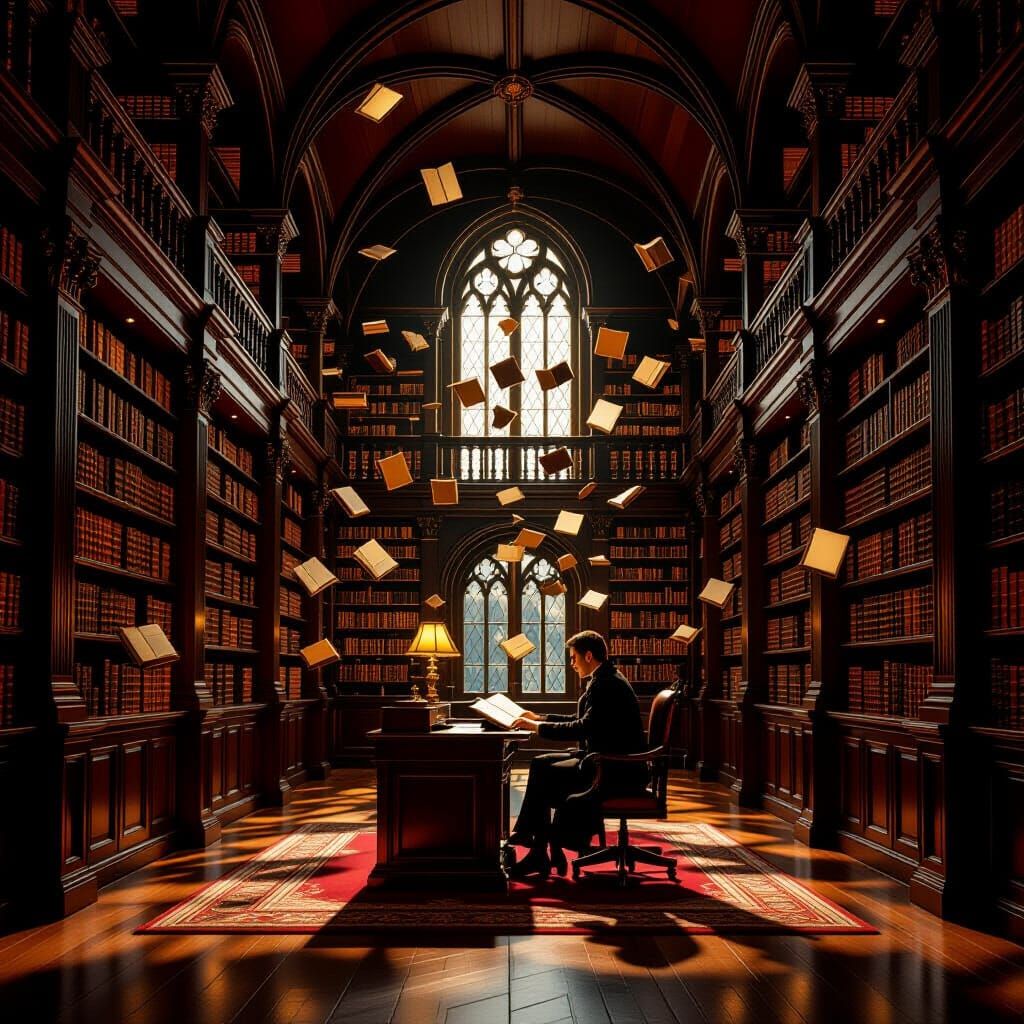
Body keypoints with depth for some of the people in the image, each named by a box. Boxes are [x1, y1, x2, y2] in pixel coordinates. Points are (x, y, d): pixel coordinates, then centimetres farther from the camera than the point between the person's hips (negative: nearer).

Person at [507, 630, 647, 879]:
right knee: (540, 763, 6)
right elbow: (581, 720, 21)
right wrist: (540, 718, 15)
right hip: (606, 760, 11)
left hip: (619, 771, -10)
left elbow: (584, 727, -24)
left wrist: (538, 727, -17)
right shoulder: (602, 680, 14)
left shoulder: (608, 684, -18)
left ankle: (539, 854, -4)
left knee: (545, 775, -15)